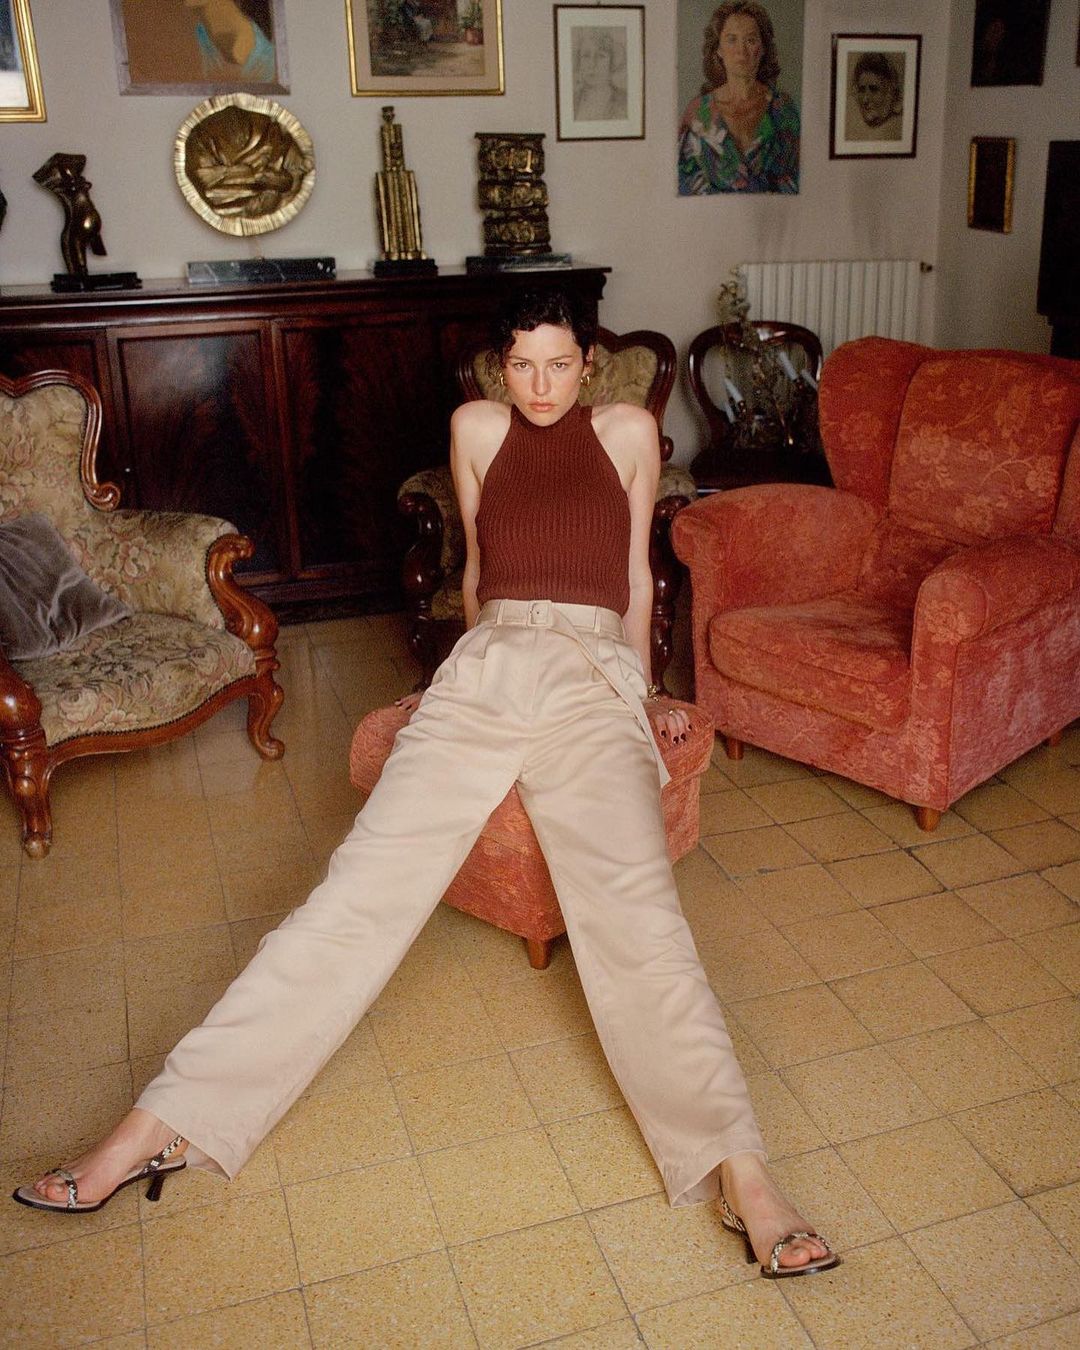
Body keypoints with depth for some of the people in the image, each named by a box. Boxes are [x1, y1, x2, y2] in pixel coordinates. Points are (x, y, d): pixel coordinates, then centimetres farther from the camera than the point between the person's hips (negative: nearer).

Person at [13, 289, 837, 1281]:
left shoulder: (627, 431, 17)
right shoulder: (478, 428, 19)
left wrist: (642, 693, 22)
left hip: (594, 685, -1)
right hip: (483, 674, 1)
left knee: (635, 915, -25)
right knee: (362, 890, -15)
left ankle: (738, 1172, -32)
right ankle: (167, 1120, -16)